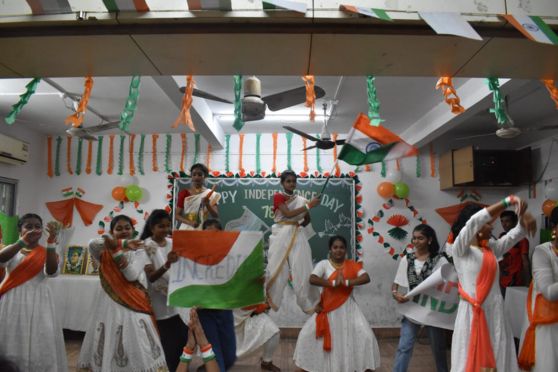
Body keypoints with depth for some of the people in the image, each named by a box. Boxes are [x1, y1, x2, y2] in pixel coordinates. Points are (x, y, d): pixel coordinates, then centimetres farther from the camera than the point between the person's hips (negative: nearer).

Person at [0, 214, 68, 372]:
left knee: (38, 345, -2)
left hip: (37, 304, -1)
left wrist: (51, 243, -25)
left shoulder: (47, 253, 6)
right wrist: (22, 242, -28)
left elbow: (51, 272, -13)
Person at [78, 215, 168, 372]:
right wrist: (123, 243, -29)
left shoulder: (139, 252, 3)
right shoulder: (105, 253, 6)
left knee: (138, 350, 0)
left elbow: (132, 275, -14)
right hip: (110, 305, 1)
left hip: (133, 306, -1)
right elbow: (92, 245, -18)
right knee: (107, 348, 6)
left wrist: (116, 249, -21)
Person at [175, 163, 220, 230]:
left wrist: (207, 205, -20)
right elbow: (177, 215, 2)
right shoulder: (184, 193, 5)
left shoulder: (211, 194, 4)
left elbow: (216, 216, -2)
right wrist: (190, 222, -16)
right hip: (186, 229, 1)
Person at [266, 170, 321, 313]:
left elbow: (307, 219, 16)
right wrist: (309, 205, -18)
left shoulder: (301, 200, 10)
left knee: (303, 269, -1)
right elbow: (288, 214, -15)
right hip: (281, 235, -2)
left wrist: (299, 225, -6)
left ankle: (309, 304, 7)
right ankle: (271, 304, 12)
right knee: (277, 269, 1)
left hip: (298, 235, 3)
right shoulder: (278, 197, 0)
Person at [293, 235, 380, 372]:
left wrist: (347, 282, -26)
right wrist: (333, 283, -28)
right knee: (307, 334, -5)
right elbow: (312, 279, -21)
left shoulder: (352, 265, 1)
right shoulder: (324, 264, -5)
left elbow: (367, 278, -13)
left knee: (367, 336, -5)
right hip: (328, 309, -1)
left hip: (348, 308, 1)